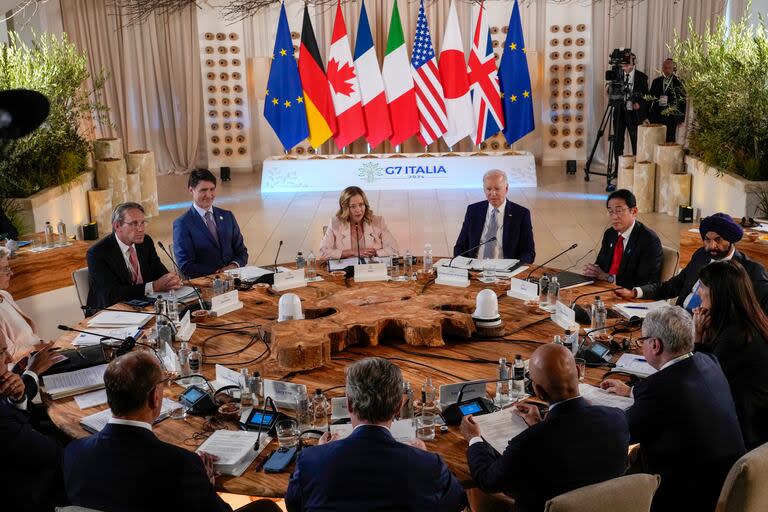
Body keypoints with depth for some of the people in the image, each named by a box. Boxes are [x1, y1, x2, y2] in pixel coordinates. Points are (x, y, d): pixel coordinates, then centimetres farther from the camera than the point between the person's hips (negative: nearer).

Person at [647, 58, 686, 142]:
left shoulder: (678, 82, 3)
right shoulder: (656, 81, 13)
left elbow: (682, 100, 3)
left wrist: (681, 116, -2)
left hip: (671, 116, -2)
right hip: (656, 116, 3)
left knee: (669, 139, -4)